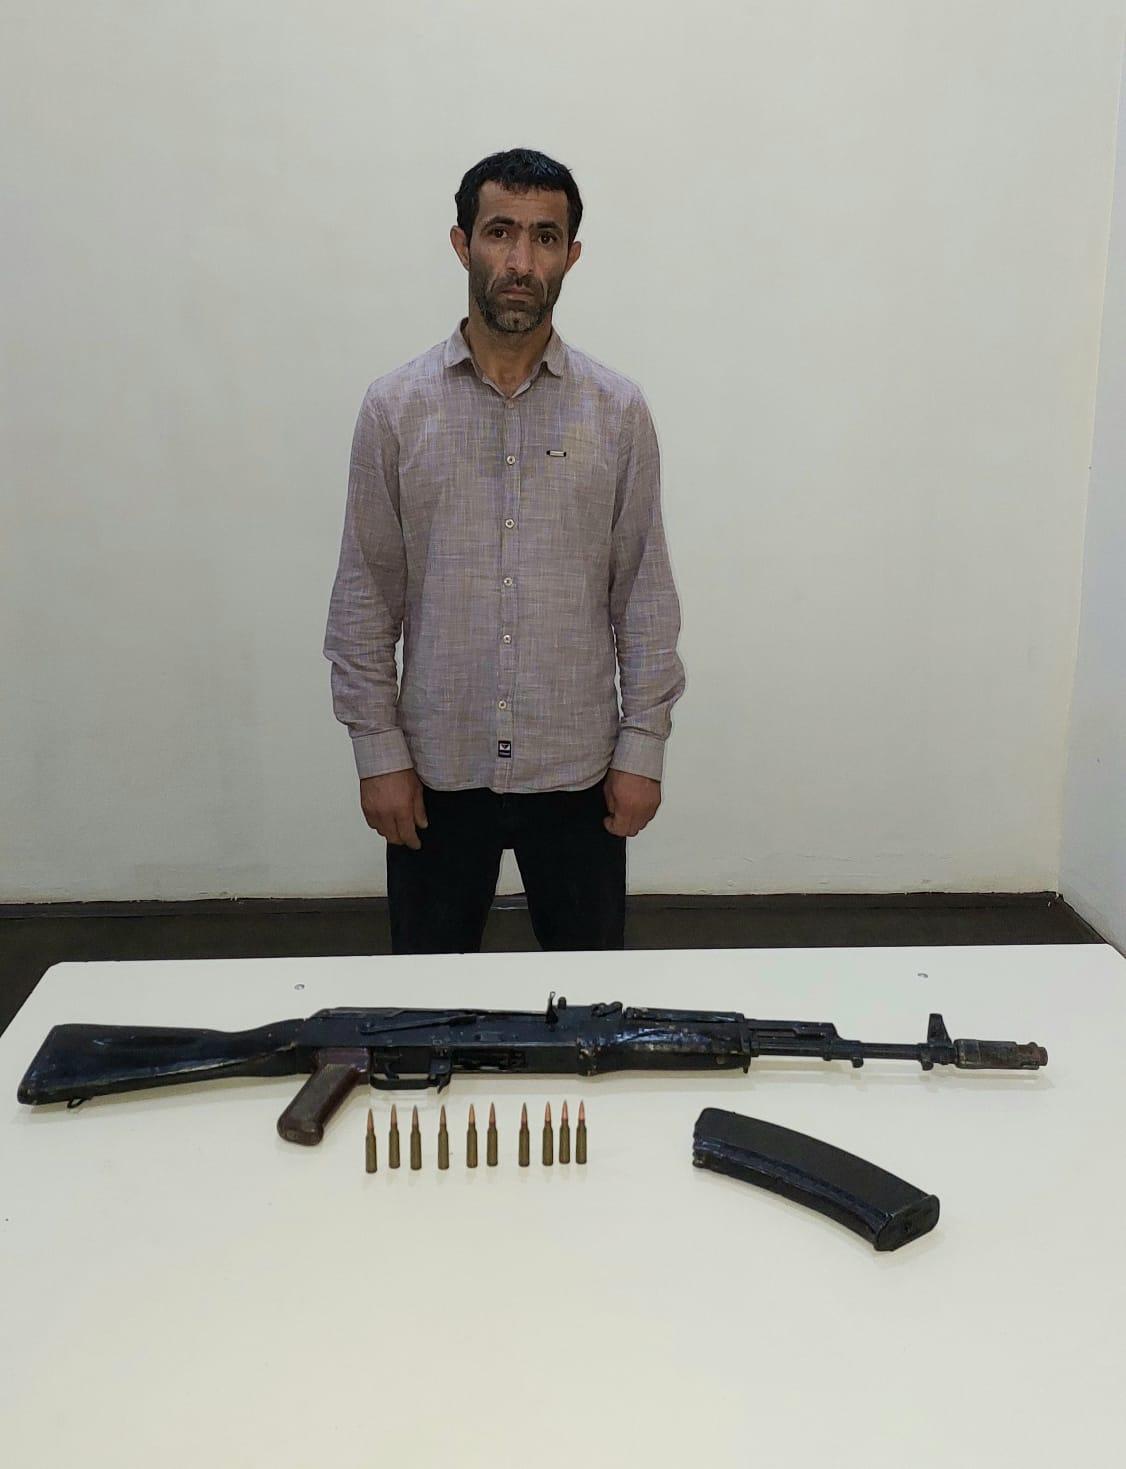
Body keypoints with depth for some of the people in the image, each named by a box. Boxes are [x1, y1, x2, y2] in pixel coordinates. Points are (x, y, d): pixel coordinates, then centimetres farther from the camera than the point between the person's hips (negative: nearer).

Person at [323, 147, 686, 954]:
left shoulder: (619, 411, 0)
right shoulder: (395, 408, -1)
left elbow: (645, 594, 1)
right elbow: (365, 597, 0)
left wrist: (644, 748, -4)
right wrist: (378, 752, -4)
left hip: (578, 768, 0)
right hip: (437, 769, 0)